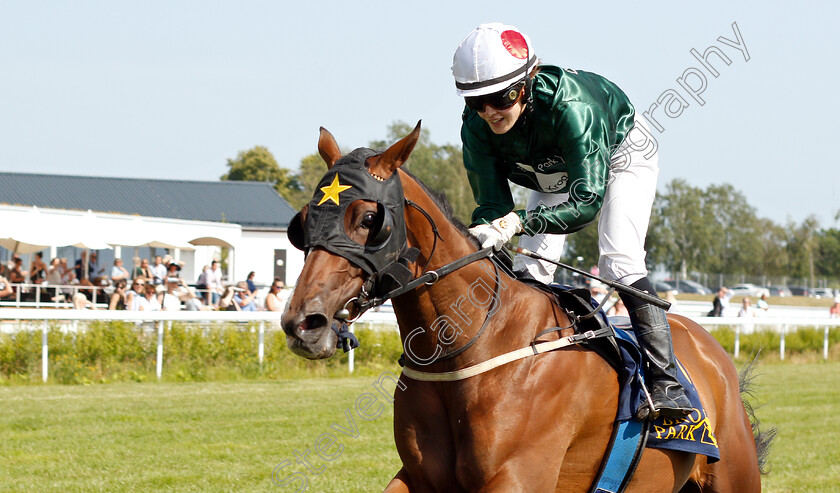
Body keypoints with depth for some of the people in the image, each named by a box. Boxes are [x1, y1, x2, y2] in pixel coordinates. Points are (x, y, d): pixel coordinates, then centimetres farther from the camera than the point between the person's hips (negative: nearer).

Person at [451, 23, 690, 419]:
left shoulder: (569, 104, -45)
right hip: (553, 174, 6)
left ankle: (667, 382, -26)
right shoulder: (476, 127, -29)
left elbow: (587, 201, -46)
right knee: (529, 268, -6)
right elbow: (492, 204, -24)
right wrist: (478, 238, -47)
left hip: (621, 154, -6)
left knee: (618, 261, -22)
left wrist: (519, 222, -59)